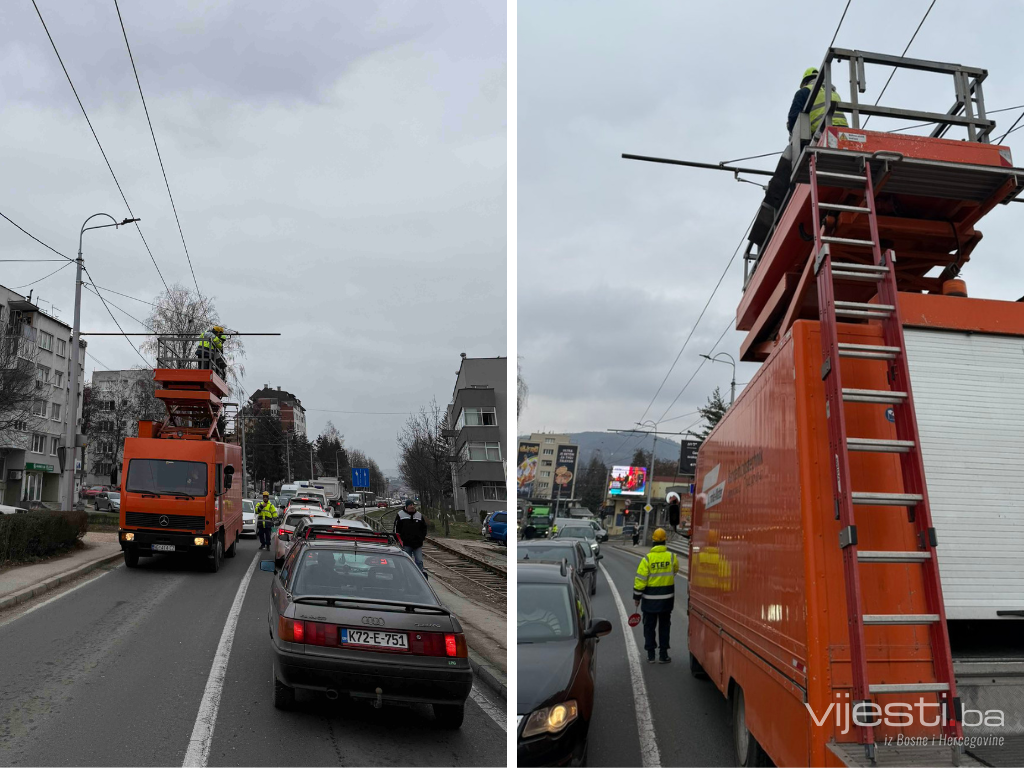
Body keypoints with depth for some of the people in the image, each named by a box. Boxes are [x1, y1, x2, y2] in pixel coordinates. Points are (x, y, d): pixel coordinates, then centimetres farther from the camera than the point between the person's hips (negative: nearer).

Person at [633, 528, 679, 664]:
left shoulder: (647, 558, -12)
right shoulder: (672, 557, -7)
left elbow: (640, 579, -12)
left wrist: (636, 596, -3)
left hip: (650, 598, -1)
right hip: (666, 598, 1)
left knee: (649, 627, 10)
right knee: (664, 626, 13)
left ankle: (650, 655, 13)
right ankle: (663, 654, 15)